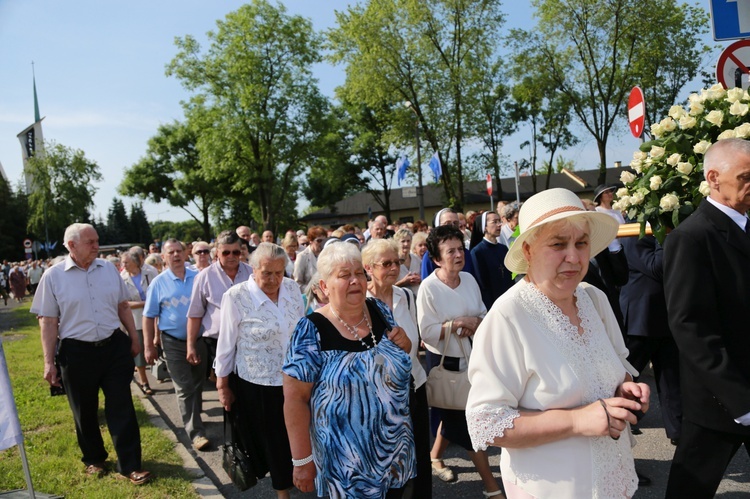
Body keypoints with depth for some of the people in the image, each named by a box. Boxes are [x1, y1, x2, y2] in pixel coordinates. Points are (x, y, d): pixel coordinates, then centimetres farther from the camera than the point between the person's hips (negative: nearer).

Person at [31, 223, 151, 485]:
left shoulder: (108, 269, 3)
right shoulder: (53, 276, -6)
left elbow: (123, 306, 11)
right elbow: (48, 322, -5)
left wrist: (134, 338, 12)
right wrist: (49, 362, -7)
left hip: (114, 346, 2)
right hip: (77, 352, -2)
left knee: (122, 408, 3)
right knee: (84, 411, 14)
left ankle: (130, 465, 13)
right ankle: (94, 459, 35)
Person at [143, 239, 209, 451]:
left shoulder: (198, 277, 1)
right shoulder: (158, 283, -2)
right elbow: (149, 317, 0)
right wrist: (149, 346, -3)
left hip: (199, 339, 2)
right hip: (174, 343, -2)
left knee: (197, 383, 16)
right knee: (184, 388, -2)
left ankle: (194, 415, 37)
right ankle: (195, 432, 3)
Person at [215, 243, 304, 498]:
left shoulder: (292, 288, -3)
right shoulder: (236, 296, -15)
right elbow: (226, 343, -8)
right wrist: (222, 384, -2)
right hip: (257, 384, -3)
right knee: (272, 442, 12)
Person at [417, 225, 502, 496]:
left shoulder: (469, 279, 0)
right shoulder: (428, 287, -17)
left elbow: (484, 313, 8)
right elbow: (426, 332, -18)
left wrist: (475, 323, -13)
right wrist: (457, 323, -23)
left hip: (470, 357, 6)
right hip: (444, 362, -6)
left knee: (455, 415, 19)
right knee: (466, 422, 3)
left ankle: (435, 456, 44)